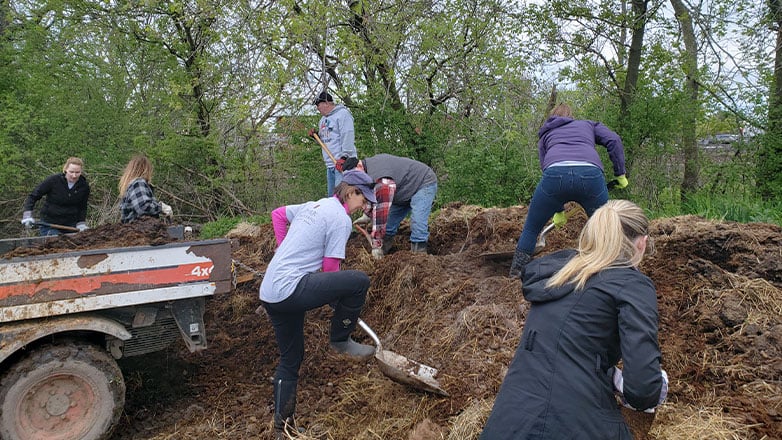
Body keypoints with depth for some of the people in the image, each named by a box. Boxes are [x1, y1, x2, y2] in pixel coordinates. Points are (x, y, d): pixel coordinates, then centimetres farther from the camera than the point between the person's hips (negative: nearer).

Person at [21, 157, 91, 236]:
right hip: (49, 224, -3)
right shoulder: (53, 180, -14)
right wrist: (27, 215, -19)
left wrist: (81, 224, -5)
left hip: (71, 224, 3)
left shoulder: (84, 186, -4)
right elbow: (33, 196, -8)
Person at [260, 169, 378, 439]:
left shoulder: (315, 205, 19)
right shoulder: (341, 219, -7)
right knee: (359, 281, -12)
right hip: (290, 289, -10)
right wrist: (340, 300, 9)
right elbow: (330, 268, -8)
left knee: (290, 360, 19)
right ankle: (340, 341, 5)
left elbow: (277, 214, 34)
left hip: (270, 293, 10)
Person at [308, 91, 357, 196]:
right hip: (330, 164, 9)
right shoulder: (323, 119, 23)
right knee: (331, 196, 11)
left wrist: (344, 157, -21)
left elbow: (347, 137, -14)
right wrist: (316, 135, 9)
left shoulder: (342, 113, -5)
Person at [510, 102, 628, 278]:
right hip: (591, 174, 0)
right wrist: (620, 174, 20)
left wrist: (558, 210, 35)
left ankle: (516, 275, 20)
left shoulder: (545, 134, 36)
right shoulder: (589, 124, 36)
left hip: (555, 174, 0)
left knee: (530, 229, 18)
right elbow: (614, 140, 16)